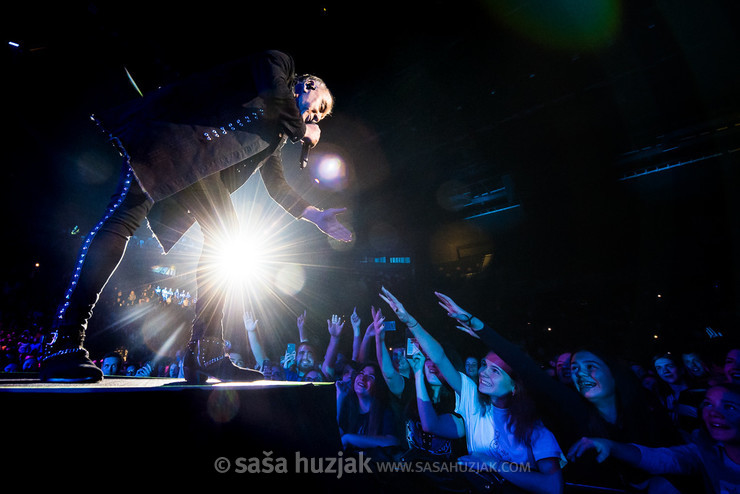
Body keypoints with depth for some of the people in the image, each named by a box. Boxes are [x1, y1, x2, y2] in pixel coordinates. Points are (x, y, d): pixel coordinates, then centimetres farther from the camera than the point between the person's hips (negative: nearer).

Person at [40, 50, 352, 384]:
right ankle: (63, 343, -14)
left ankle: (204, 355, -6)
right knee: (127, 215, -18)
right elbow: (277, 100, -11)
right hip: (176, 135, -7)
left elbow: (276, 184, 22)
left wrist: (316, 216, 16)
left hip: (204, 168, 7)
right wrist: (303, 131, 8)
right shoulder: (279, 63, 11)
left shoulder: (280, 134, 28)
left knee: (225, 234, -8)